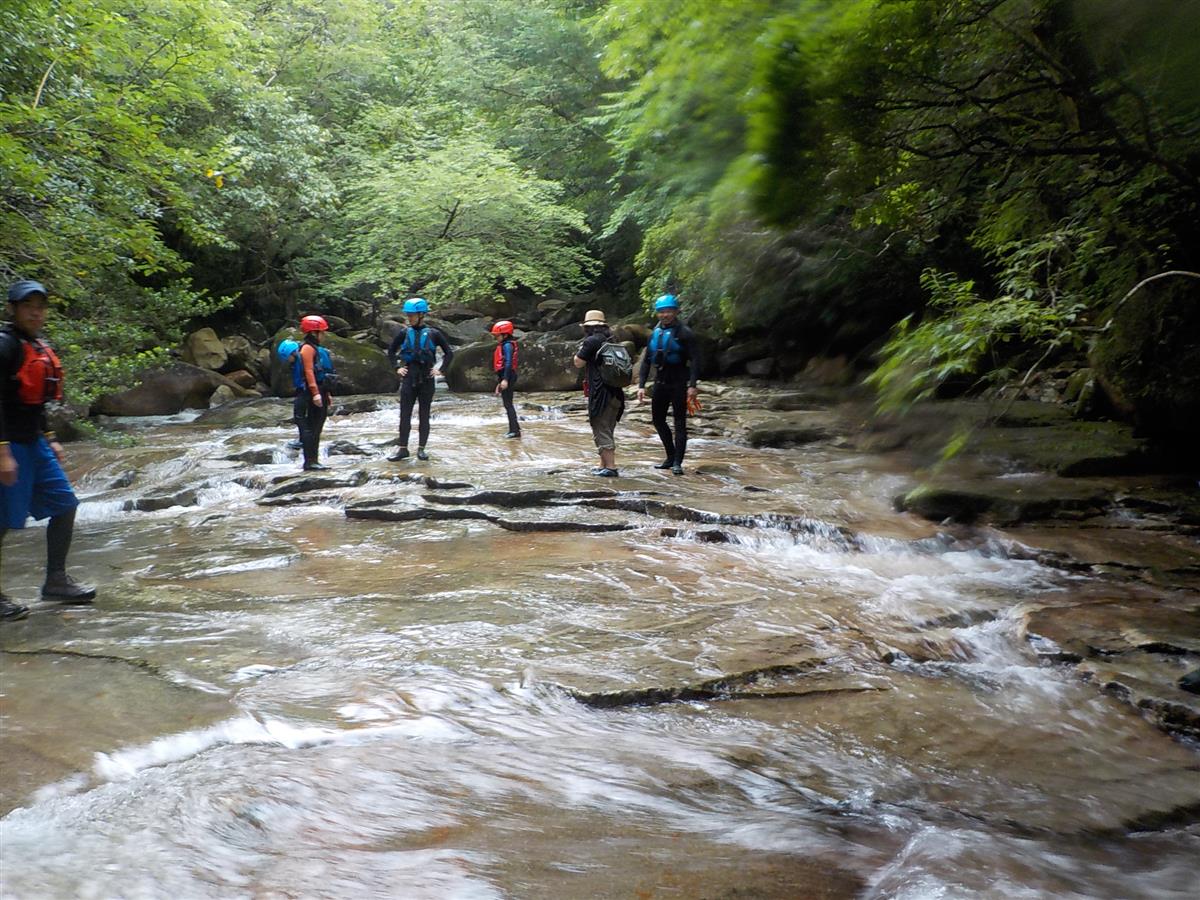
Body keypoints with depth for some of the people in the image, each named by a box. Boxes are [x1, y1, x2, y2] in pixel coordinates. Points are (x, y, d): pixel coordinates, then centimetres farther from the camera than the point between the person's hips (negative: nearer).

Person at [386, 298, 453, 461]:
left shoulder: (433, 334, -1)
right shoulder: (405, 333, 5)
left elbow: (449, 353, 7)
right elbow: (391, 351, 18)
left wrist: (440, 369, -2)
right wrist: (397, 367, 7)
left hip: (426, 378, -1)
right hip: (409, 377, 2)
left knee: (424, 415, 4)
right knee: (405, 414, -1)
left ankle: (421, 449, 10)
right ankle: (403, 449, 3)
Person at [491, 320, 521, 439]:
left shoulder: (507, 345, -12)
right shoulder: (504, 345, 19)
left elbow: (508, 363, -21)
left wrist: (505, 380, -28)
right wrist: (499, 383, 25)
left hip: (507, 376, -10)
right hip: (504, 377, 10)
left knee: (508, 404, -10)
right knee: (508, 404, 13)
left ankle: (515, 430, -11)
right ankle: (514, 429, 18)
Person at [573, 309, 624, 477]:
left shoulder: (591, 341, -9)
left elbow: (578, 363, -3)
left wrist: (580, 350, 12)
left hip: (600, 392, -8)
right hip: (616, 392, 8)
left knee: (601, 431, -5)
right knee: (607, 430, 16)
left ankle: (610, 467, -10)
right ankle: (604, 465, 21)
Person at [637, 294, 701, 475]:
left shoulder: (684, 333, -8)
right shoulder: (655, 333, 10)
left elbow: (695, 360, -13)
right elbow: (646, 361, 13)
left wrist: (693, 385, -21)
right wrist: (641, 385, 5)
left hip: (678, 383, -7)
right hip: (660, 382, 7)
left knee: (680, 422, -3)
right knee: (658, 419, 12)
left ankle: (677, 462, 0)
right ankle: (671, 457, 25)